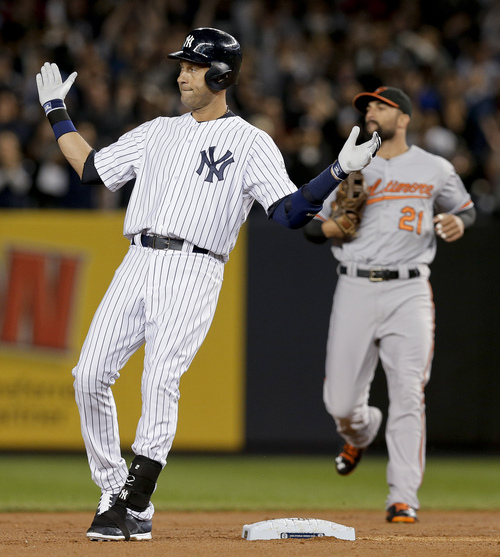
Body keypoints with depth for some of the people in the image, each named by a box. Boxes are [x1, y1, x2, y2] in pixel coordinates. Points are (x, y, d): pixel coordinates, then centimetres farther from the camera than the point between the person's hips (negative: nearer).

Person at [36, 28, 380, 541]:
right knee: (90, 374, -6)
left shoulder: (251, 143, 5)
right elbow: (92, 168, 28)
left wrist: (340, 171, -16)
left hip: (193, 272, -5)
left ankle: (137, 503, -15)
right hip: (137, 264, 5)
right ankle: (114, 494, 6)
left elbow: (290, 212, -4)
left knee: (160, 380, -19)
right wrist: (56, 113, 32)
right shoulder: (157, 132, 22)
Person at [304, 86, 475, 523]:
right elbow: (312, 227, 16)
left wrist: (459, 224, -3)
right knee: (340, 402, 0)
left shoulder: (436, 170, 8)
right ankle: (360, 433, 38)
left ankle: (403, 499, -8)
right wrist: (333, 226, -8)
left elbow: (466, 209, 21)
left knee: (408, 396, -12)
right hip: (355, 290, 2)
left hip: (408, 291, -2)